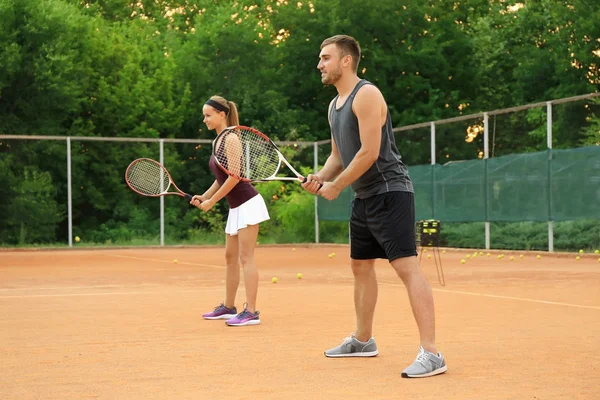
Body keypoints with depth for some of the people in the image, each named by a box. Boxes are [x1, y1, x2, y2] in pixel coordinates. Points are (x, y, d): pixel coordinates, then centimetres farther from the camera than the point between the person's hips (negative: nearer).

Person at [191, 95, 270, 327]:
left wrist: (212, 201, -14)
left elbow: (234, 176, -20)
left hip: (247, 204, -9)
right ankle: (228, 307, 23)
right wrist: (204, 196, 7)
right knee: (231, 257, 14)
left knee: (245, 257, -9)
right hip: (235, 208, 9)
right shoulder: (217, 142, 12)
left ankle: (251, 312, -8)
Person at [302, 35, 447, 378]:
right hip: (364, 196, 10)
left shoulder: (366, 94, -14)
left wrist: (336, 186, -11)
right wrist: (321, 177, 1)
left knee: (407, 267, -16)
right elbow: (338, 154, 22)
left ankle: (431, 353, -18)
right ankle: (363, 340, 33)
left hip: (389, 192, -10)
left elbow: (369, 152, -20)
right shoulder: (335, 105, 15)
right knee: (361, 266, 18)